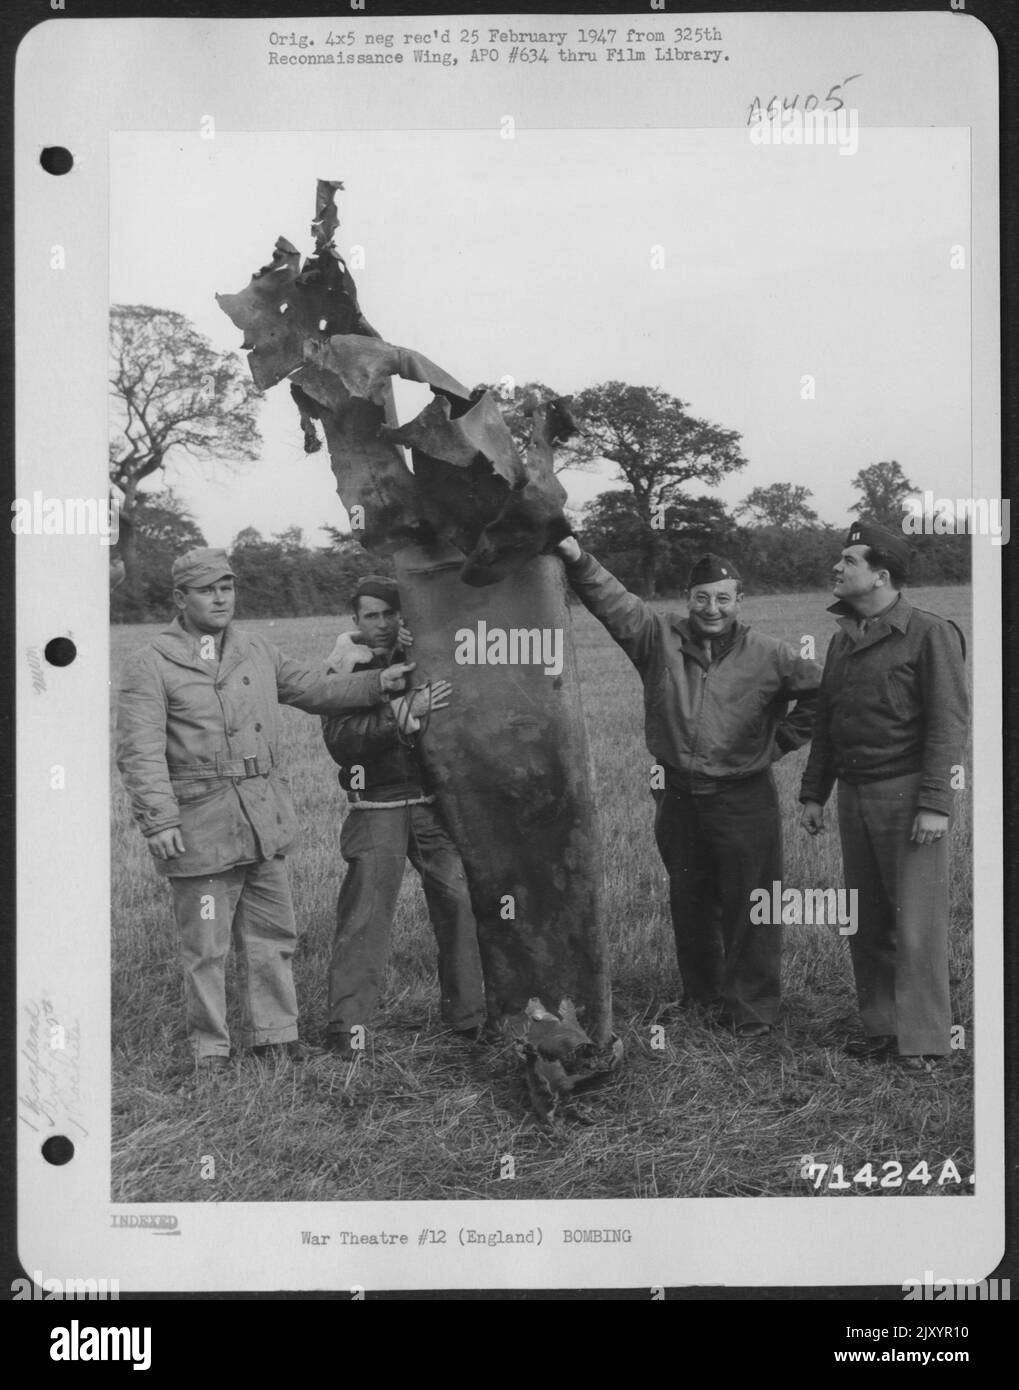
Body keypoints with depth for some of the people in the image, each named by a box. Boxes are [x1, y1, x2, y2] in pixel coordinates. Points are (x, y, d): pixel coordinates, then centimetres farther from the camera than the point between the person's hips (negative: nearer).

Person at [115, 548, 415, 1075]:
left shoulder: (257, 651, 13)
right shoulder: (151, 666, -6)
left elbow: (313, 690, 19)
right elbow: (140, 752, -11)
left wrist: (376, 683, 6)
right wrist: (158, 821, -19)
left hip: (264, 819, 6)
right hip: (200, 824, -6)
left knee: (272, 933, 13)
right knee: (206, 944, 2)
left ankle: (274, 1033, 26)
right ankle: (210, 1048, 16)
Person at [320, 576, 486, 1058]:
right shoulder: (344, 671, 0)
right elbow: (340, 741, -14)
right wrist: (405, 714, -23)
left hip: (435, 804, 3)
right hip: (377, 809, -3)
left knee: (460, 903, 2)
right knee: (364, 915, -6)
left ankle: (468, 1014, 15)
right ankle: (346, 1027, 1)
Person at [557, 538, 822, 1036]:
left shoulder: (767, 655, -4)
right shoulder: (660, 636, -1)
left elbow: (819, 691, 6)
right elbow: (611, 601, -11)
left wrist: (778, 741, 2)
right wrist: (577, 560, -27)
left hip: (744, 800, -2)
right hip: (677, 795, 3)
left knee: (750, 908, 2)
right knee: (688, 903, 15)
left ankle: (753, 1009, 14)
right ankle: (702, 996, 32)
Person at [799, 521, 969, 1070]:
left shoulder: (930, 634, -6)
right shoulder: (843, 639, 16)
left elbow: (948, 722, -11)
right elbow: (824, 722, 21)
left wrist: (934, 803, -17)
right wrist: (813, 794, 17)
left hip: (906, 794, -7)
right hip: (854, 795, 7)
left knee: (916, 923, -5)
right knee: (865, 922, 9)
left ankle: (922, 1041, 1)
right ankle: (879, 1026, 18)